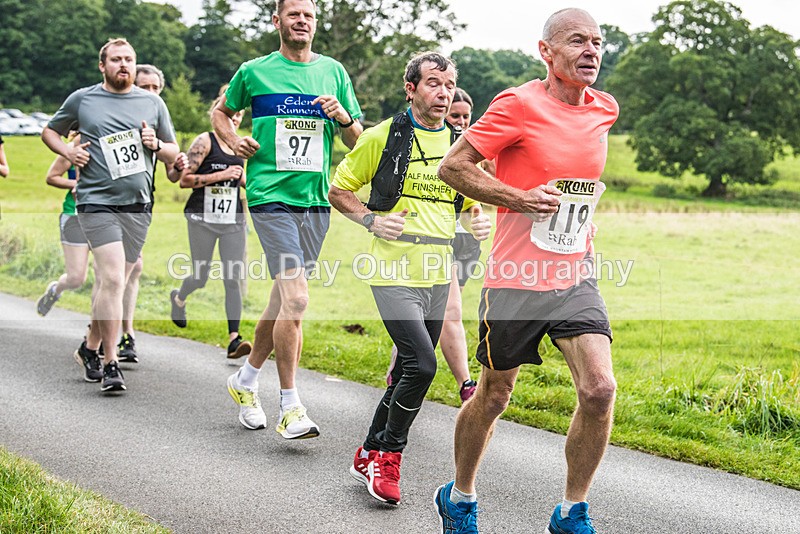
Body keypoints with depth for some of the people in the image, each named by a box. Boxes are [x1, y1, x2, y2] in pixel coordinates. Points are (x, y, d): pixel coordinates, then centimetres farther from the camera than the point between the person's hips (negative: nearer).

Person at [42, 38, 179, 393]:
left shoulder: (153, 103, 11)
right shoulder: (82, 99, 5)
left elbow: (173, 154, 17)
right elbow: (49, 132, 18)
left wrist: (155, 144, -4)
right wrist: (69, 152, -1)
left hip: (138, 206, 4)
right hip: (97, 202, -3)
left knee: (112, 284, 11)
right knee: (112, 280, -16)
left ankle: (90, 348, 30)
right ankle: (110, 363, -11)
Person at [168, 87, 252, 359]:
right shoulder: (205, 141, -5)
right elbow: (184, 178, -13)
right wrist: (222, 175, -17)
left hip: (233, 220, 4)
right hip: (203, 218, -4)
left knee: (233, 278, -6)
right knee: (201, 277, 5)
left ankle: (234, 339, -10)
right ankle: (179, 298, 41)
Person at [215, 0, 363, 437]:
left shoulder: (333, 71, 11)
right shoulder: (254, 71, 4)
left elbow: (357, 141, 15)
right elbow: (221, 112, 21)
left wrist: (342, 117, -6)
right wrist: (233, 141, 1)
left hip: (316, 199, 4)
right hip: (271, 197, -4)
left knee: (282, 301, 12)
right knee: (295, 299, -16)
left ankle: (246, 380, 34)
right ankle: (290, 409, -8)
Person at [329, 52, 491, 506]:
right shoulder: (383, 137, -3)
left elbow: (471, 203, 23)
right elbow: (339, 190, 4)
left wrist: (480, 220, 0)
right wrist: (372, 219, -12)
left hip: (438, 276, 6)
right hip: (394, 273, -6)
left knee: (410, 370, 11)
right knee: (422, 363, -19)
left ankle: (370, 454, 27)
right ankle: (388, 456, 0)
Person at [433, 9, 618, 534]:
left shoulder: (605, 109, 6)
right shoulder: (519, 105, -12)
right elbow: (453, 166, -10)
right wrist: (517, 198, -18)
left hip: (576, 281, 4)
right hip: (515, 280, -4)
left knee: (600, 389, -13)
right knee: (494, 396, 9)